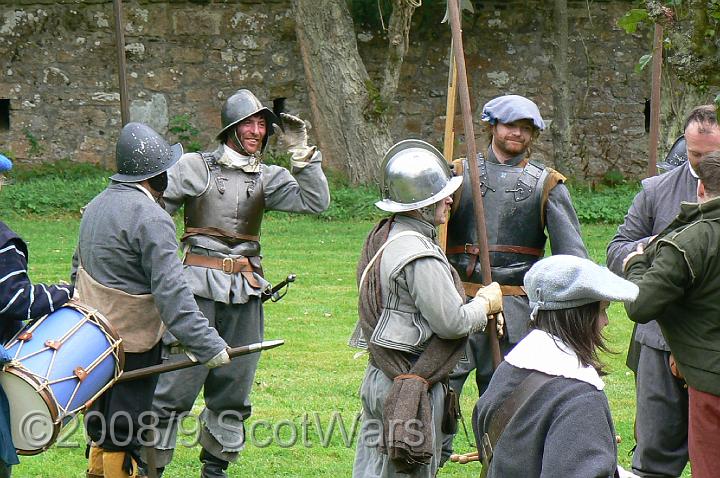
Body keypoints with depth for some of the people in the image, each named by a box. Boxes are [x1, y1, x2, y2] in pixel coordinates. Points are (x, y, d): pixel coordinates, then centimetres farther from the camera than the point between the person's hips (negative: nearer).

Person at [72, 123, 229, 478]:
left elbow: (79, 265, 19)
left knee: (101, 427, 20)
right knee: (124, 434, 1)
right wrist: (207, 345, -25)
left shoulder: (96, 205, 7)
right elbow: (171, 292, -26)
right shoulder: (150, 218, -21)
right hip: (133, 341, -8)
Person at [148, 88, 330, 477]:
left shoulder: (267, 178, 10)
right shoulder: (194, 167, 1)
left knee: (234, 385, 11)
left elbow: (316, 202, 0)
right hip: (198, 288, -4)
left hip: (245, 293, 4)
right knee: (178, 382, -8)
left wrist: (302, 153, -5)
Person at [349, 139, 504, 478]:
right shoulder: (419, 255, -21)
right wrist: (486, 304, 0)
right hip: (413, 383, -10)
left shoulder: (383, 236, 11)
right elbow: (451, 323, -18)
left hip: (379, 374, 10)